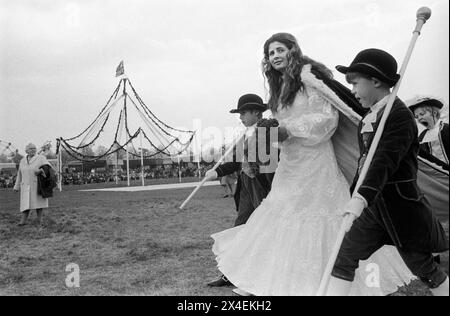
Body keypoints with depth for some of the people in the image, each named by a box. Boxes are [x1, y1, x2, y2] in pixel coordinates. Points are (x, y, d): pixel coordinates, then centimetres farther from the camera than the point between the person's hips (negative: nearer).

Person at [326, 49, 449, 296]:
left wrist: (361, 198, -42)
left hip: (401, 206, -8)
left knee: (423, 267, 8)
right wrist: (357, 196, 21)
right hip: (373, 204, 8)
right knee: (344, 257, 2)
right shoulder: (370, 115, 8)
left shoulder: (400, 115, -18)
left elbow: (386, 161, -31)